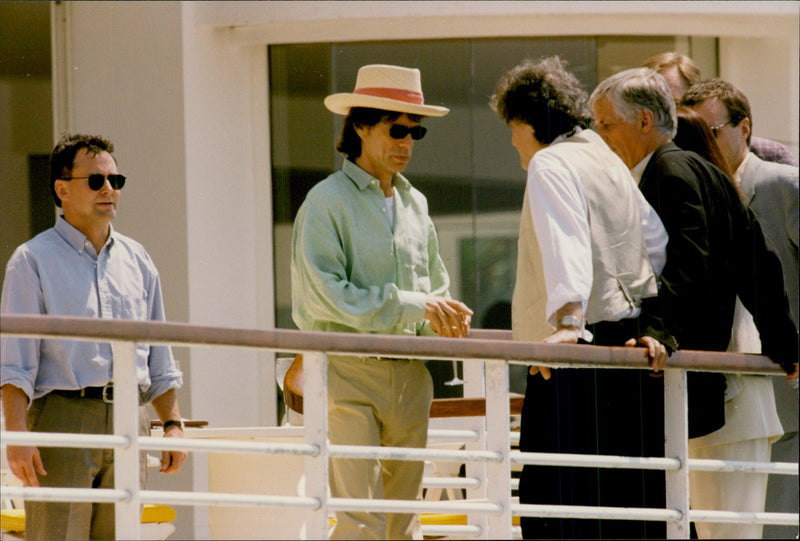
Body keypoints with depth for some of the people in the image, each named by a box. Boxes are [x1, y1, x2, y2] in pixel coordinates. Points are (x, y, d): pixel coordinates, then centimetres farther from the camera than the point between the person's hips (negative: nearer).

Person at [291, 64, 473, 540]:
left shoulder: (415, 204, 17)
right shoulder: (327, 202, -5)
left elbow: (435, 284, 25)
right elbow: (324, 294, -15)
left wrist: (444, 317, 1)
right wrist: (409, 305, -17)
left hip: (410, 373, 7)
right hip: (348, 371, -7)